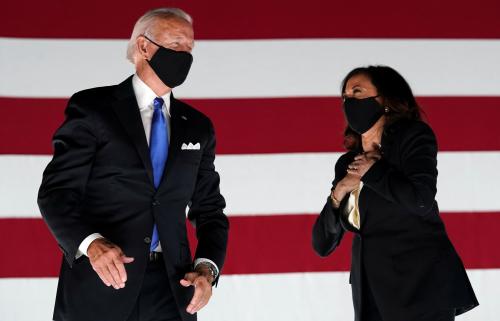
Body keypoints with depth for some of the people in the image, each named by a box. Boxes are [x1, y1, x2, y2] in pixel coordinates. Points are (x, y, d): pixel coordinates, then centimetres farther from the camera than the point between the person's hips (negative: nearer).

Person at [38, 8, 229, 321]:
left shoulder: (198, 128, 12)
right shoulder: (91, 108, -2)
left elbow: (210, 209, 14)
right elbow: (57, 192, -7)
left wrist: (207, 268, -4)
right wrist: (91, 243, -25)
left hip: (172, 287, 4)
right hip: (99, 285, -3)